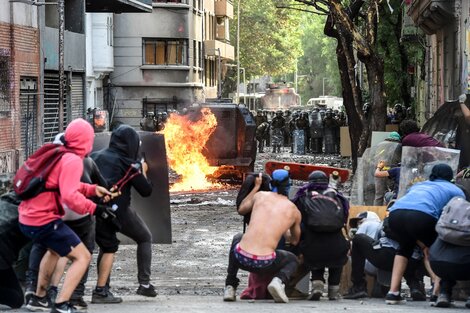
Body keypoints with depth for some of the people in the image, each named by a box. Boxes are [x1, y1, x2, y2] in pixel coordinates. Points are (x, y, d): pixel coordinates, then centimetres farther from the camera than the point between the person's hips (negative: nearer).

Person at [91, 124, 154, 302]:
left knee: (107, 246, 24)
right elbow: (146, 190, 3)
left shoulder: (96, 157, 12)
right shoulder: (128, 163, -1)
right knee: (145, 238, 17)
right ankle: (144, 284, 12)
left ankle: (101, 290, 12)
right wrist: (142, 171, 18)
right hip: (119, 211, -5)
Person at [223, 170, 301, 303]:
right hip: (264, 264, -2)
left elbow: (241, 210, 33)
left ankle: (230, 287, 28)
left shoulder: (260, 195, 12)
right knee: (292, 260, 30)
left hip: (241, 257, 2)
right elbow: (294, 241, 28)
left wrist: (256, 187, 42)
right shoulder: (294, 211, 10)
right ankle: (279, 280, -5)